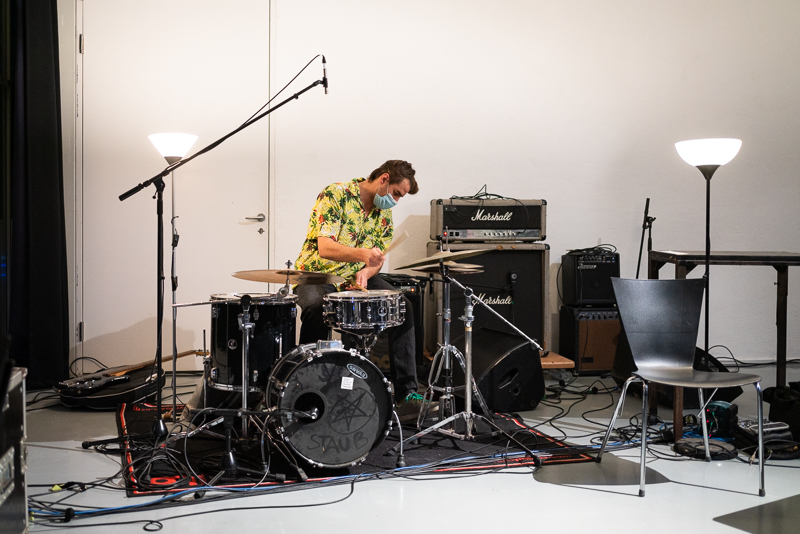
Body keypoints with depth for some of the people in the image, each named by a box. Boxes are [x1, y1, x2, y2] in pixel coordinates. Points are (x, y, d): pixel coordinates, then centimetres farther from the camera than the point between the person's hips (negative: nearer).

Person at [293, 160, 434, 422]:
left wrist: (365, 272, -15)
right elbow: (325, 247, -25)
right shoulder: (336, 194, -15)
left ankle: (407, 394, -12)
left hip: (357, 277, 6)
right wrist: (362, 254, -42)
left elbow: (377, 258, 9)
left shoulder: (384, 212, 6)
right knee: (315, 308, -38)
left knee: (403, 307, -14)